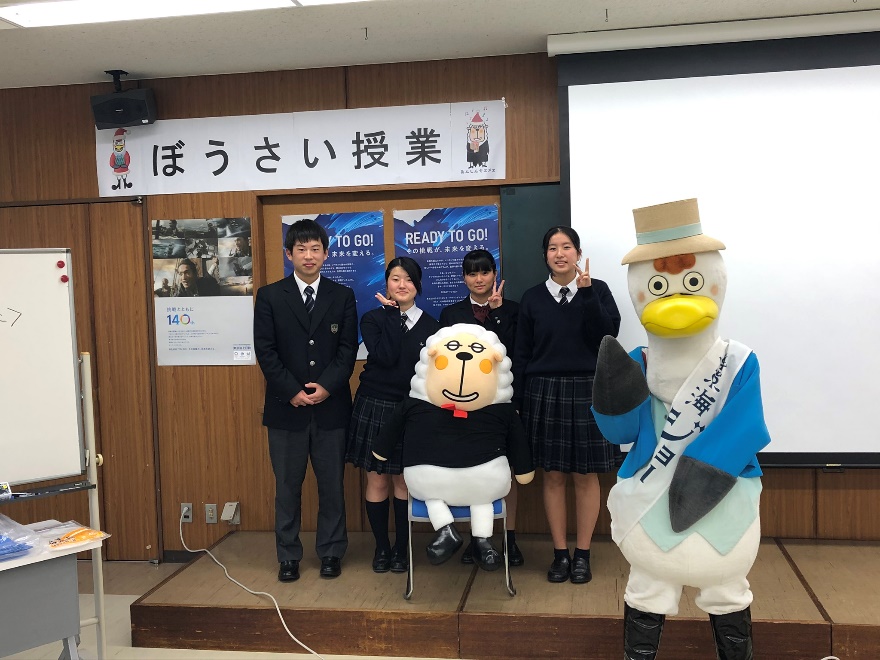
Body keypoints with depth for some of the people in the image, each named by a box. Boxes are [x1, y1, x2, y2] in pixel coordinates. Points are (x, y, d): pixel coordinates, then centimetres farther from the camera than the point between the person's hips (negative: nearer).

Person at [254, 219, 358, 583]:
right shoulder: (269, 296, 3)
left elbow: (348, 349, 0)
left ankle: (331, 552, 21)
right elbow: (265, 351, -2)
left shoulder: (342, 296, 6)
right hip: (286, 406, 0)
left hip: (331, 405, 1)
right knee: (287, 485, 8)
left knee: (332, 484, 8)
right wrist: (292, 392, -11)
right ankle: (288, 556, 19)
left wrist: (326, 387, -13)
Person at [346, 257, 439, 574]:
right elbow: (385, 356, -18)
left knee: (404, 482, 8)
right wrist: (394, 314, -13)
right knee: (377, 482, 6)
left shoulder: (430, 325, 4)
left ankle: (401, 549, 21)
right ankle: (382, 547, 21)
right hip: (375, 408, -1)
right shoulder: (373, 319, -1)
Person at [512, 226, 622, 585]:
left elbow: (608, 334, -13)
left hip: (587, 391, -1)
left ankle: (582, 554, 18)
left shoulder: (598, 290, 1)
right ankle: (560, 553, 17)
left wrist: (586, 292, -18)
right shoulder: (532, 298, 4)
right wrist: (517, 402, 3)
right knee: (553, 475, 6)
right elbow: (521, 354, 5)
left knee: (586, 475, 6)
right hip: (544, 392, 1)